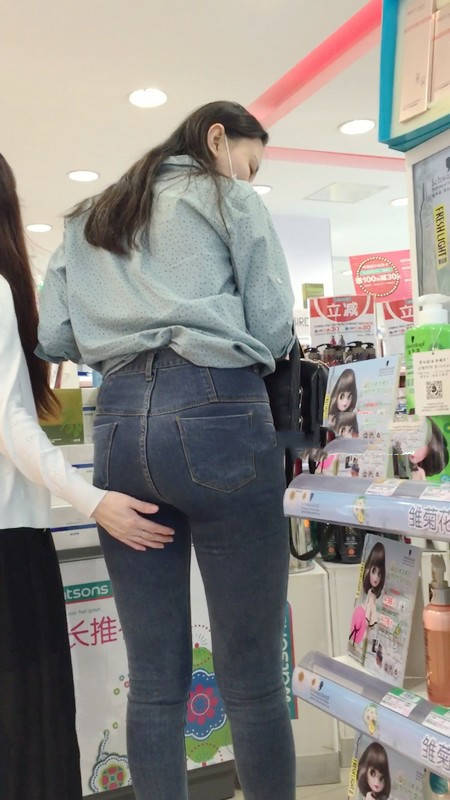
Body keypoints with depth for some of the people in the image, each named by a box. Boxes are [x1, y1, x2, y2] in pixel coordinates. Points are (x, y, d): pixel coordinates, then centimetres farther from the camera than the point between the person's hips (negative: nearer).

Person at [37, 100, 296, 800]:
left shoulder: (87, 222, 25)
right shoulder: (229, 197, 10)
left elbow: (53, 340, 16)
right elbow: (274, 324, 2)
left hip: (118, 423, 5)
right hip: (219, 414, -5)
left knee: (154, 680, 10)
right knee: (252, 680, 2)